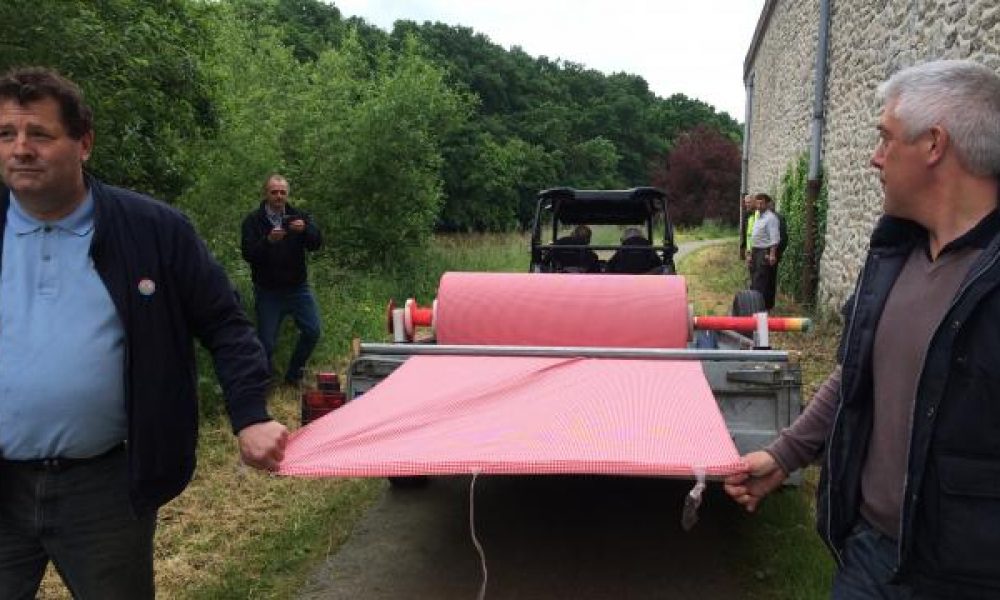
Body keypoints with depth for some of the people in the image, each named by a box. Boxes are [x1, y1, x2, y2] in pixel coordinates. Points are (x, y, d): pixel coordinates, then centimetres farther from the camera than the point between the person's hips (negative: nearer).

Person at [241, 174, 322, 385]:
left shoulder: (298, 216, 5)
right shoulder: (253, 220, -3)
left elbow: (316, 243, -6)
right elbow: (248, 253, -14)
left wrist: (305, 229, -26)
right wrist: (268, 240, -31)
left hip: (297, 287, 3)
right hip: (267, 292, -3)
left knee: (312, 331, -1)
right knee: (267, 342, -2)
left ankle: (293, 374, 18)